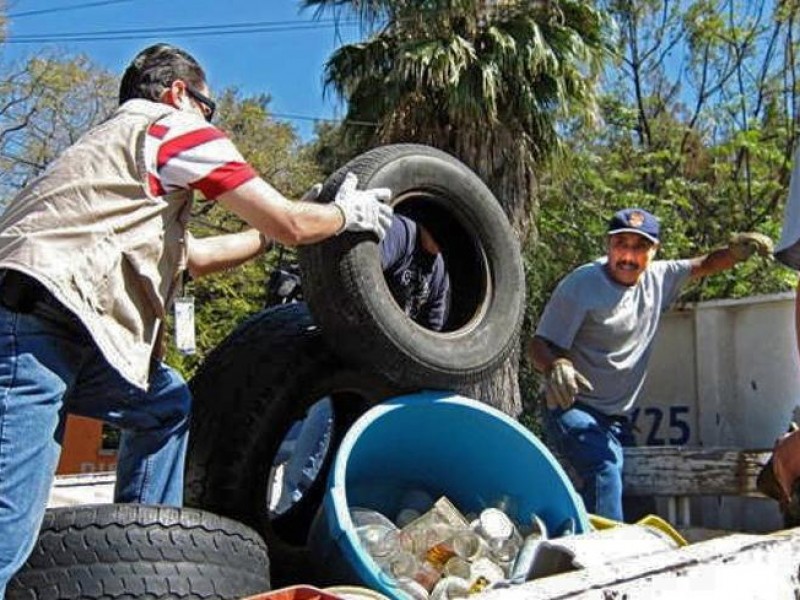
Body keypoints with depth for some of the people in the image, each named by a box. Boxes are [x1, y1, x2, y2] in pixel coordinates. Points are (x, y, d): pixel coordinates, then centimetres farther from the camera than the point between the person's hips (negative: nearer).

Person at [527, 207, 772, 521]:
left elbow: (704, 265, 18)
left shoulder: (658, 277, 4)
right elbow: (538, 345, -15)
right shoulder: (580, 286, -14)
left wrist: (736, 251, -4)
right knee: (605, 471, -32)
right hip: (574, 408, -7)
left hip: (617, 418, 7)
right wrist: (555, 366, -38)